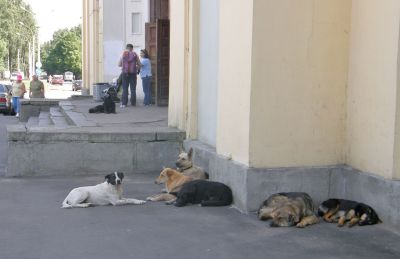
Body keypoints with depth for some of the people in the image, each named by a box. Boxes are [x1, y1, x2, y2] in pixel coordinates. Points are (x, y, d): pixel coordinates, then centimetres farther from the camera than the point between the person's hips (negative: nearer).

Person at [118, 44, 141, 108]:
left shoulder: (123, 54, 3)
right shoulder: (135, 54, 3)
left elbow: (119, 64, 8)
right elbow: (139, 65, 5)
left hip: (125, 73, 0)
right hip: (133, 73, 0)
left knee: (125, 89, 3)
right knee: (133, 89, 5)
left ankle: (124, 103, -2)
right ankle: (133, 103, 5)